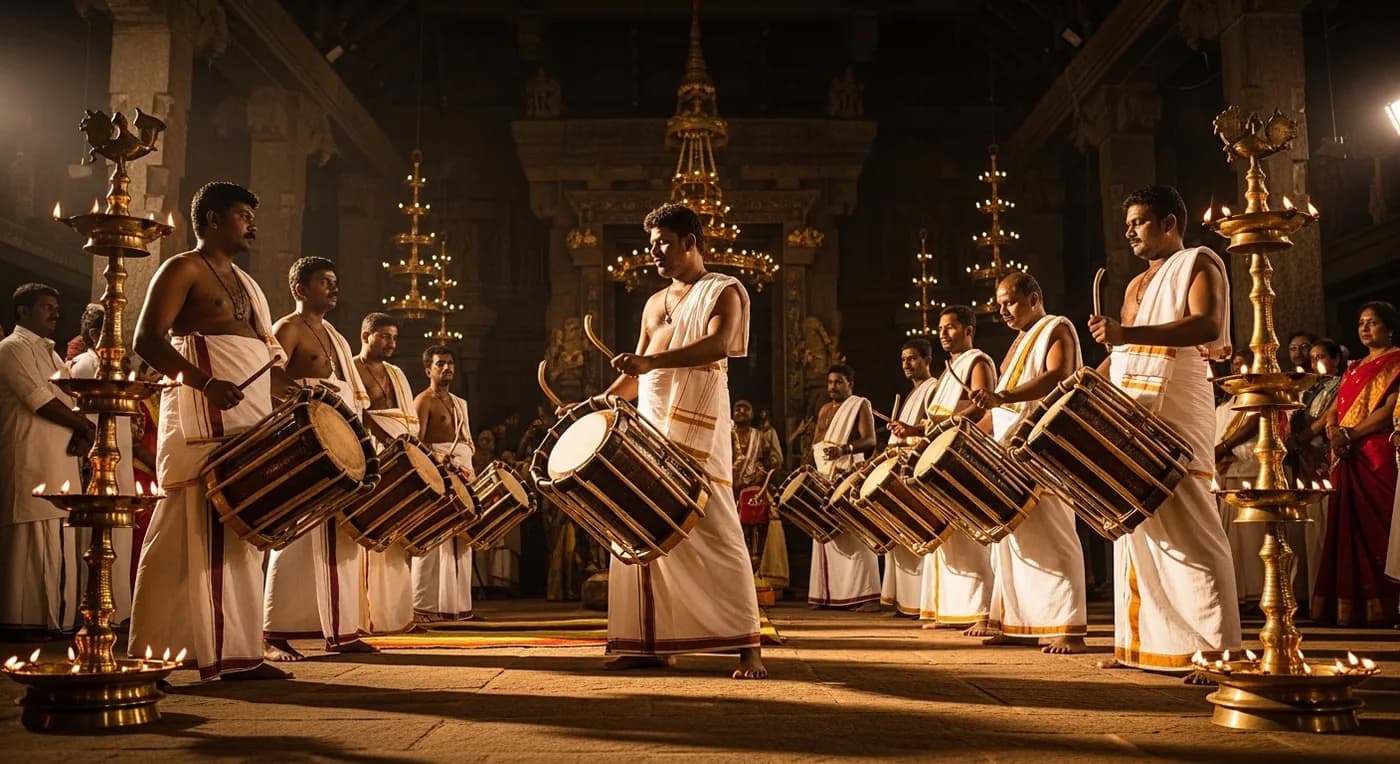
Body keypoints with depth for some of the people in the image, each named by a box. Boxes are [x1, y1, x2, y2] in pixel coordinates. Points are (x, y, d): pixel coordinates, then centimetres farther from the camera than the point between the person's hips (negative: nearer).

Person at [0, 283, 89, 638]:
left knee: (55, 540, 7)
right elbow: (40, 401, -14)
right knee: (34, 538, -9)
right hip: (31, 458, -9)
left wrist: (81, 433, -3)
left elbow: (68, 400, 17)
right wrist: (87, 428, -5)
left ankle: (51, 618, 10)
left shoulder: (49, 353, 24)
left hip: (59, 459, 9)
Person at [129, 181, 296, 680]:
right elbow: (148, 339, -12)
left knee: (242, 536, 6)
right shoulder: (183, 269, 0)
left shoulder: (246, 282, 24)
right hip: (203, 423, -8)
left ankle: (237, 654, 10)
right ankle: (159, 656, -3)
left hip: (252, 423, 8)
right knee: (195, 535, -9)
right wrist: (205, 382, -25)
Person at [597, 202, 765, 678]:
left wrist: (651, 360, -32)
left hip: (696, 429, -7)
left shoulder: (723, 291, 1)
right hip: (649, 429, 7)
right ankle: (653, 644, 11)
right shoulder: (655, 303, 21)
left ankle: (748, 647, -8)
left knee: (714, 532, -11)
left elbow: (718, 345, -19)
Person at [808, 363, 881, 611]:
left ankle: (868, 595, -16)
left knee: (855, 532, -13)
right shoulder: (824, 410, 20)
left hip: (851, 476, -7)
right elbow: (816, 443, 22)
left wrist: (844, 448, -28)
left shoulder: (860, 405, 0)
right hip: (825, 477, 7)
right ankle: (828, 593, 8)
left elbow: (870, 440, -12)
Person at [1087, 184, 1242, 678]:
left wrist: (1128, 334, -30)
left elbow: (1208, 326, -19)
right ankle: (1144, 642, 11)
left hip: (1174, 414, -8)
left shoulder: (1198, 263, 0)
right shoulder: (1137, 286, 23)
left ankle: (1216, 648, -10)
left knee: (1186, 529, -12)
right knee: (1136, 528, 6)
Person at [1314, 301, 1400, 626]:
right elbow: (1335, 408, 16)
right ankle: (1349, 607, 4)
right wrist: (1333, 432, -5)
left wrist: (1350, 434, -14)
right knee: (1348, 529, 3)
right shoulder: (1354, 368, 23)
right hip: (1347, 458, 7)